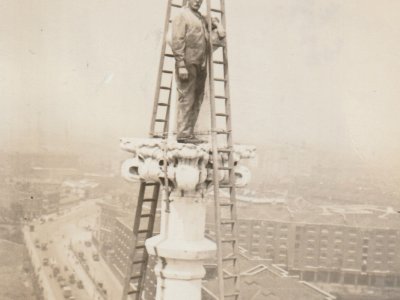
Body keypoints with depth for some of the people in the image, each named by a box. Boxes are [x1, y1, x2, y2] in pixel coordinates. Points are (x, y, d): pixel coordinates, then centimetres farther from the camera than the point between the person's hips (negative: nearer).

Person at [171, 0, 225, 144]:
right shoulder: (182, 16, -1)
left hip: (201, 65, 7)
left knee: (197, 100, 5)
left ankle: (189, 132, 10)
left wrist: (216, 24, 1)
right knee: (186, 98, -9)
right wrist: (181, 65, -17)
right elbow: (177, 42, -10)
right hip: (188, 63, -7)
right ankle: (183, 133, -7)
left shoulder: (203, 19, 22)